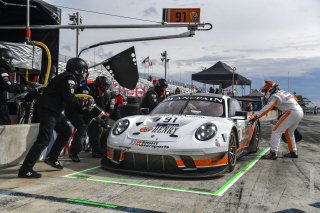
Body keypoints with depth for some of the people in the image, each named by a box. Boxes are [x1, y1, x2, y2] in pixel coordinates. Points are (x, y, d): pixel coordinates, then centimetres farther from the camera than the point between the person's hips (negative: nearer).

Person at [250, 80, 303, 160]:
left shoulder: (275, 96, -4)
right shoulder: (284, 92, 22)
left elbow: (267, 108, -16)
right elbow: (295, 99, 28)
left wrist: (256, 117, -21)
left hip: (292, 112, -9)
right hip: (300, 112, 9)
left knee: (276, 131, -7)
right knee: (289, 132, 24)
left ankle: (273, 153, -11)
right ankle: (293, 152, 29)